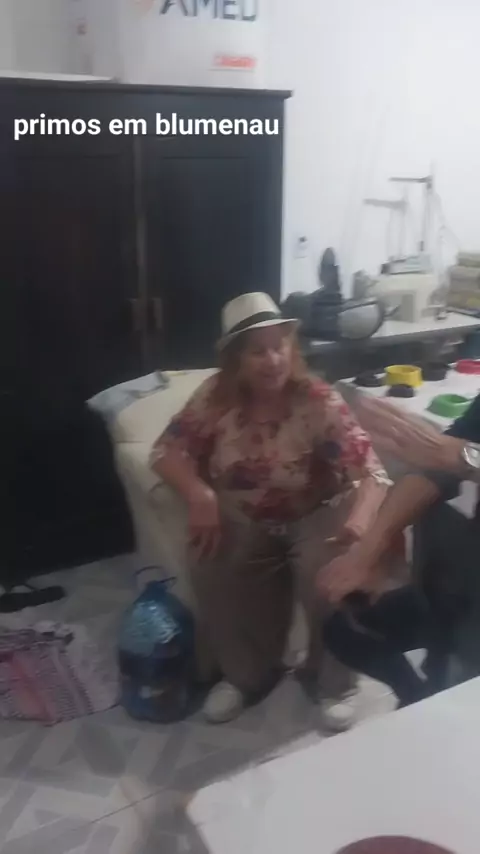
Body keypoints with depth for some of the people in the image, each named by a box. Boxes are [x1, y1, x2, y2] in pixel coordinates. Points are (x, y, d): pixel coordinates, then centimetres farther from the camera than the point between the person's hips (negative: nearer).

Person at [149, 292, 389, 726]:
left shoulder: (319, 400, -19)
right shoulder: (216, 397, -12)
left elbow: (370, 468, -25)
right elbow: (167, 451, -9)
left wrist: (359, 519, -47)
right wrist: (199, 494, -30)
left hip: (315, 514, -2)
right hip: (243, 516, 2)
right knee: (213, 569, -25)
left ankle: (334, 680, 2)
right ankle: (246, 674, 3)